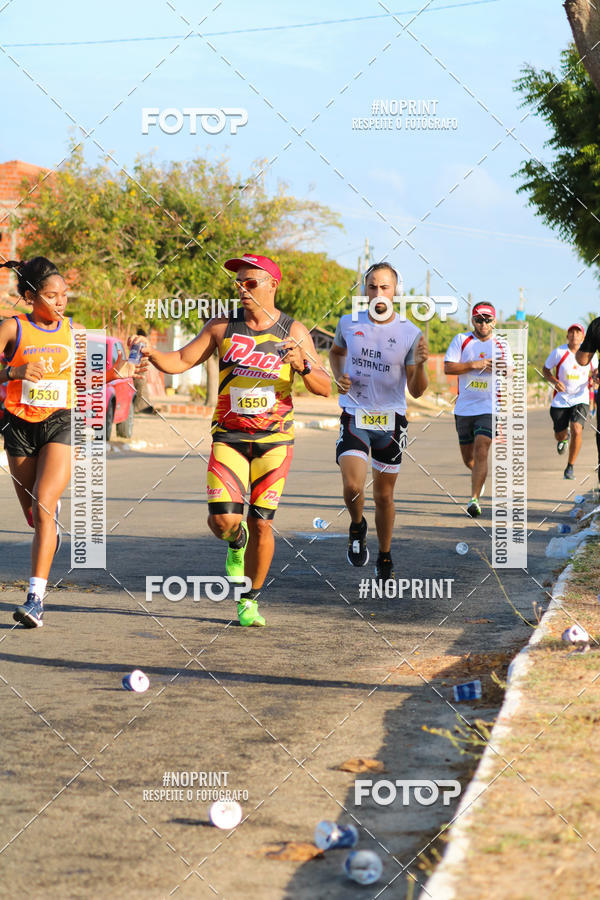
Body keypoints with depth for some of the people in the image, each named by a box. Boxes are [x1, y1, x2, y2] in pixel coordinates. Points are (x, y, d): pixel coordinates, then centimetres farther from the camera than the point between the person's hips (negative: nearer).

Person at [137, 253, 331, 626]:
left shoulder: (293, 331, 0)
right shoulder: (222, 326, 2)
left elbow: (325, 388, -2)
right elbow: (180, 361, 3)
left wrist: (303, 364, -22)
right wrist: (150, 353, -17)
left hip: (274, 440, 0)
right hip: (229, 437, 0)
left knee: (261, 523, 0)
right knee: (224, 519, -14)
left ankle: (250, 601, 18)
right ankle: (236, 541, 25)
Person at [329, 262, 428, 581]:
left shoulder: (410, 333, -7)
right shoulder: (348, 323, -2)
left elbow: (416, 391, -6)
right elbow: (335, 352, 21)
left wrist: (419, 365, -26)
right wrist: (339, 377, 1)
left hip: (390, 420, 0)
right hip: (354, 417, 0)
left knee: (384, 495, 9)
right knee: (353, 486, -20)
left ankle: (385, 558, 29)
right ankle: (357, 527, 13)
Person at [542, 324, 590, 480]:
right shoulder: (558, 352, -7)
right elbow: (545, 369, 4)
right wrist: (554, 381, -15)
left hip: (581, 399, 0)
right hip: (560, 400, 0)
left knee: (577, 430, -21)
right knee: (559, 435, 6)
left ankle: (570, 467, -4)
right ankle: (564, 438, 48)